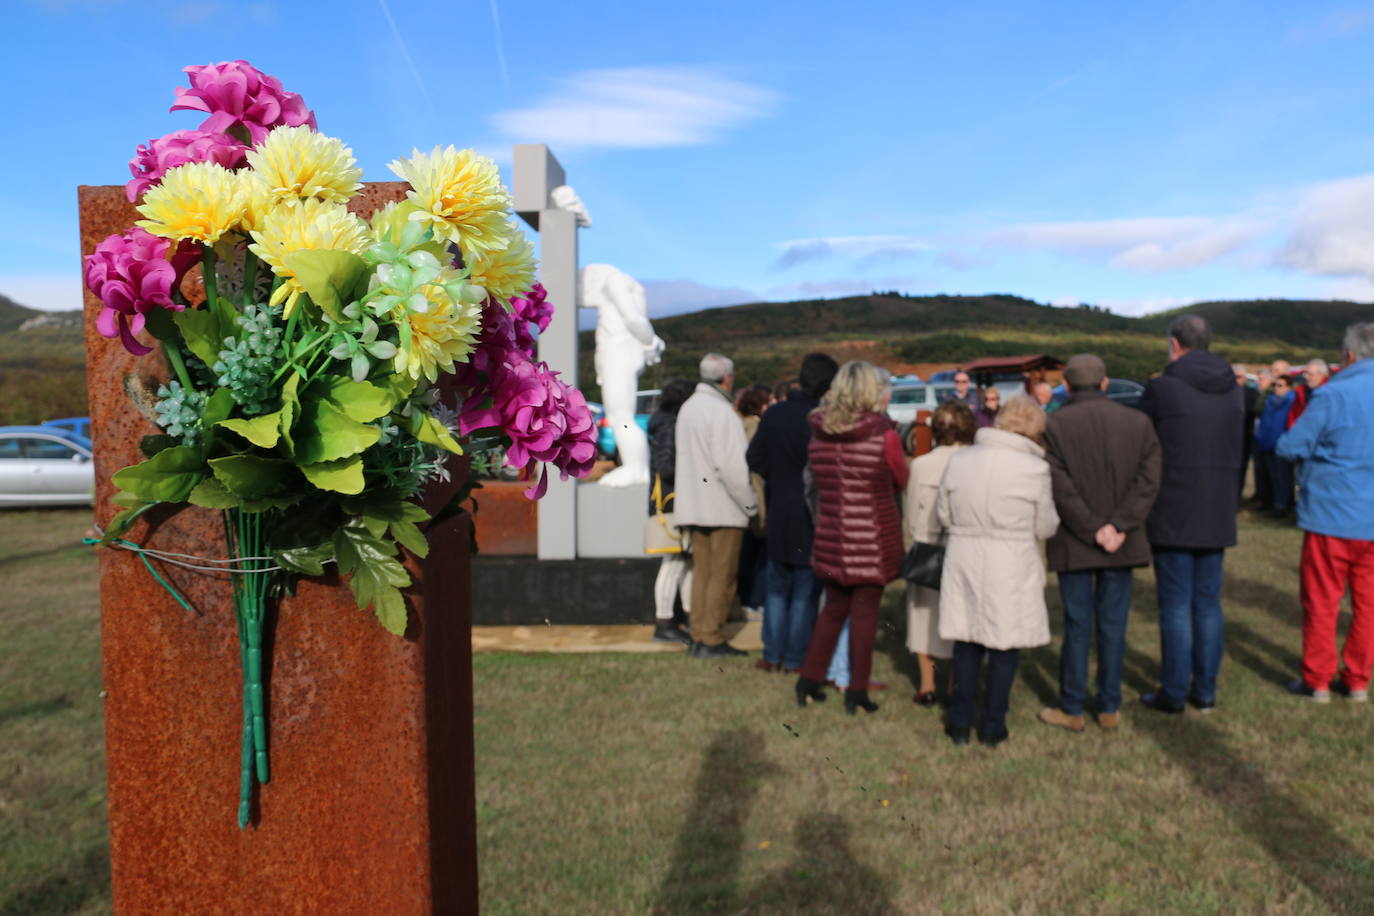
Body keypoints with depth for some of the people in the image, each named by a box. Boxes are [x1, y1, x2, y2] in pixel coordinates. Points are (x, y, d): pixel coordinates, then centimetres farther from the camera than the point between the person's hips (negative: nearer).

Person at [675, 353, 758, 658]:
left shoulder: (688, 407, 14)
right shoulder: (722, 412, -15)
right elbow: (730, 465, -21)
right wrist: (750, 503, -11)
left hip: (693, 504, 9)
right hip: (723, 507, -8)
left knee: (701, 572, 12)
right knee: (722, 576, -1)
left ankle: (698, 636, 15)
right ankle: (712, 640, 2)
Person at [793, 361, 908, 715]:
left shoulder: (819, 434, 1)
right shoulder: (884, 435, -12)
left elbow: (816, 481, 7)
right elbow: (901, 482, 2)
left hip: (831, 538, 4)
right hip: (873, 540, -4)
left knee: (834, 609, 19)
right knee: (865, 613, 7)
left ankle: (809, 679, 24)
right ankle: (856, 691, 14)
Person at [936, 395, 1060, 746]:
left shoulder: (959, 460, 0)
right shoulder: (1034, 468, -10)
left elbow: (943, 514, 7)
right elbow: (1045, 528, -2)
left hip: (964, 560, 3)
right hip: (1011, 566, -3)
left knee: (966, 641, 13)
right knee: (1005, 645, 9)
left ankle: (960, 721, 21)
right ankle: (992, 726, 18)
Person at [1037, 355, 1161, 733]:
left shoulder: (1054, 425, -8)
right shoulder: (1138, 422, 3)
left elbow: (1061, 488, -15)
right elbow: (1147, 481, -6)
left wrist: (1093, 530, -11)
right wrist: (1119, 526, -11)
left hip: (1073, 544, -2)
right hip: (1122, 543, 3)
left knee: (1077, 625, 5)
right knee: (1113, 625, 11)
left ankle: (1072, 709, 15)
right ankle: (1110, 708, 20)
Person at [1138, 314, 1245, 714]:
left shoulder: (1161, 388, -12)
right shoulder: (1233, 389, 5)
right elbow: (1235, 451, 13)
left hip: (1173, 515, -5)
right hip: (1217, 515, 5)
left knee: (1175, 605, 2)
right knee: (1208, 602, 13)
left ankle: (1173, 693, 9)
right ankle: (1205, 690, 21)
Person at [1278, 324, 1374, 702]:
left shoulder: (1333, 395, -15)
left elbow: (1291, 447, -12)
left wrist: (1321, 446, 9)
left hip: (1332, 515, -5)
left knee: (1322, 601, 6)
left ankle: (1317, 681, 13)